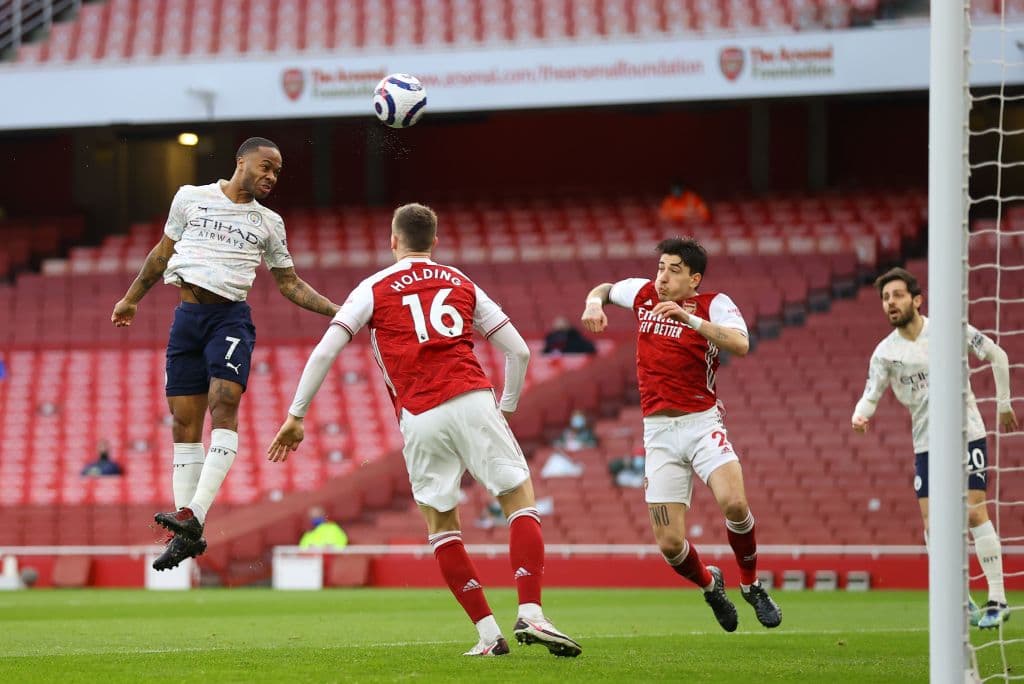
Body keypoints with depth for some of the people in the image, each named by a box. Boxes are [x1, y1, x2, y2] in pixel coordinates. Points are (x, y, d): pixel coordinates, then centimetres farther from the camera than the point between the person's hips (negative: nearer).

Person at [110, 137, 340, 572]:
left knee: (224, 403, -23)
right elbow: (163, 253, 21)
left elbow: (289, 284, 18)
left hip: (231, 318, -1)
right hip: (187, 317, 1)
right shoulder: (191, 198, 9)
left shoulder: (268, 223, 12)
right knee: (184, 423, 0)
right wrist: (132, 298, 27)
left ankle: (193, 515, -33)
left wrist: (334, 309, 6)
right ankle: (188, 535, 4)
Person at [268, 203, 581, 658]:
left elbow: (324, 352, 4)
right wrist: (507, 407, 32)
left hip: (419, 419, -1)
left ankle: (488, 633, 4)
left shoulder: (374, 289, 13)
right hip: (473, 400, 1)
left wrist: (295, 416, 9)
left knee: (441, 526, 11)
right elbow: (518, 351, 19)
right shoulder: (461, 284, 20)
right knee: (521, 502, 6)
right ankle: (531, 615, -12)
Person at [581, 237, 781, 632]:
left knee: (734, 502, -29)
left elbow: (740, 344, -24)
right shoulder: (643, 294, 7)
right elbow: (605, 289, 27)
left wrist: (690, 318, -32)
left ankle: (751, 585, -1)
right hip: (658, 431, 3)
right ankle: (709, 585, 28)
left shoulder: (713, 305, -5)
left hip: (702, 424, -3)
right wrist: (594, 304, 4)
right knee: (669, 543, -7)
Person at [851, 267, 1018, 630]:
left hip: (967, 433, -3)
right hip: (926, 444, 3)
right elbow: (871, 395, -7)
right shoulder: (885, 352, -3)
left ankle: (997, 599, -5)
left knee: (974, 512, -11)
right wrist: (860, 415, -30)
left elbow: (997, 356, 4)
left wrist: (1003, 405, 8)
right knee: (933, 525, -4)